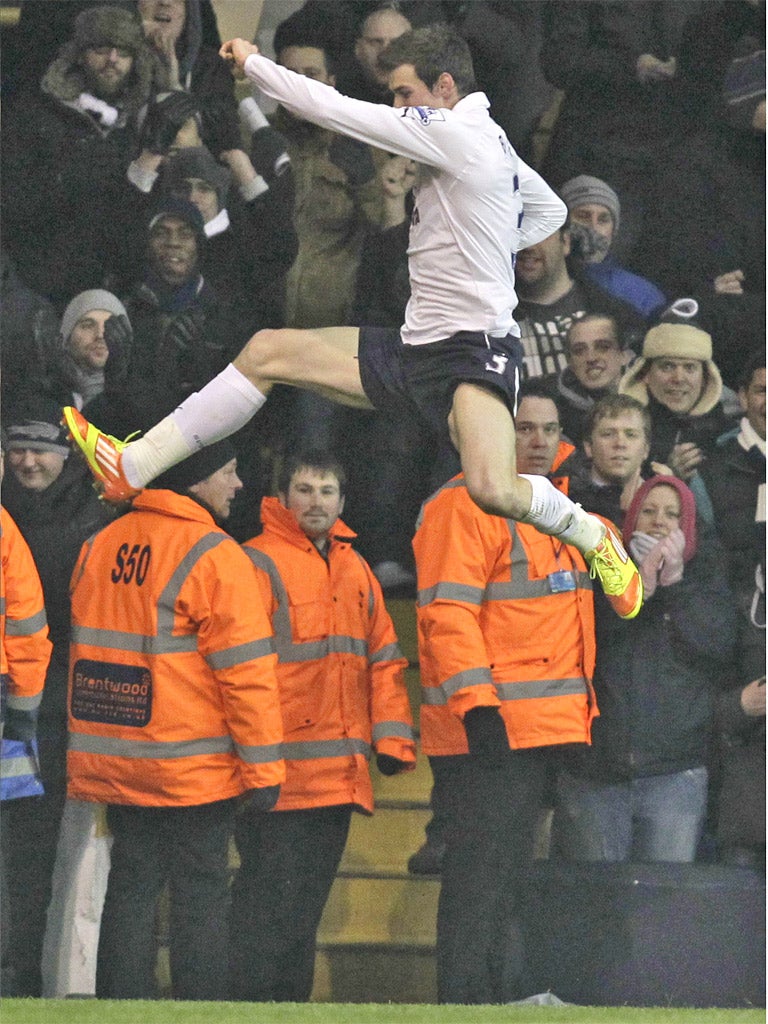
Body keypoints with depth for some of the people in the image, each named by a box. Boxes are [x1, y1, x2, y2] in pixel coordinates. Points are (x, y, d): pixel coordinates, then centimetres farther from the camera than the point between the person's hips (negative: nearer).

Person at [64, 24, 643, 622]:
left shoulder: (456, 132, -15)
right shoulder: (490, 141, 13)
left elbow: (334, 110, -15)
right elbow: (551, 210, 31)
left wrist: (252, 63, -3)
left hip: (474, 350, -10)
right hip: (416, 348, 10)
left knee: (491, 488, -34)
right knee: (267, 353, 4)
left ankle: (588, 533, -3)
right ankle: (130, 468, 4)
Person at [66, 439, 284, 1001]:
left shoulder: (99, 548, 9)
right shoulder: (215, 558, -12)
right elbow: (246, 669, -15)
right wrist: (263, 767, -11)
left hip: (114, 762, 6)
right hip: (196, 766, -6)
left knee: (130, 889, 11)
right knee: (201, 894, 0)